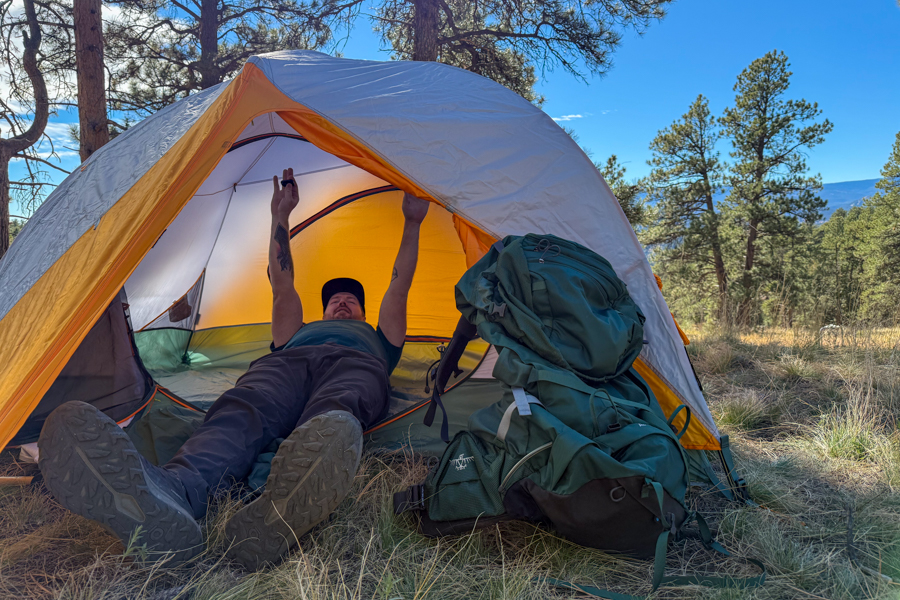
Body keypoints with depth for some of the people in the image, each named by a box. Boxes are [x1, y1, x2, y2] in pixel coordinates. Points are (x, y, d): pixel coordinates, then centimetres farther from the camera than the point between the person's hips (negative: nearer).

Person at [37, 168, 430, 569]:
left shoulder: (376, 340, 45)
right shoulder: (298, 333, 47)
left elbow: (399, 289, 39)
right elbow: (282, 286, 40)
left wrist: (412, 223, 37)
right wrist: (280, 217, 40)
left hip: (355, 365, -2)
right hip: (286, 361, 2)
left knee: (335, 415, -43)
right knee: (242, 412, -37)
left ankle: (278, 516, -76)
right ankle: (167, 496, -69)